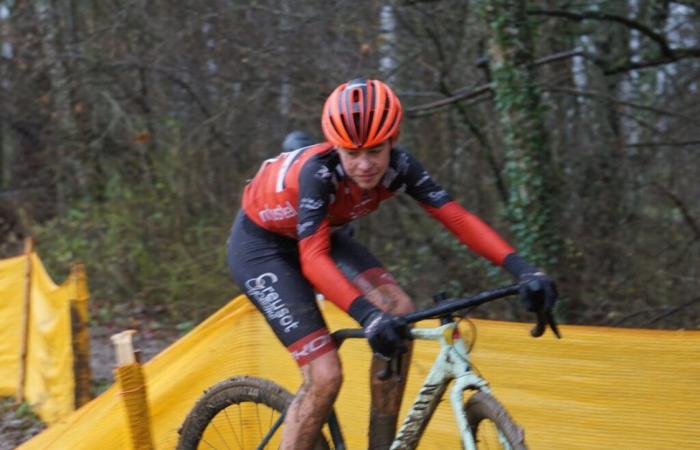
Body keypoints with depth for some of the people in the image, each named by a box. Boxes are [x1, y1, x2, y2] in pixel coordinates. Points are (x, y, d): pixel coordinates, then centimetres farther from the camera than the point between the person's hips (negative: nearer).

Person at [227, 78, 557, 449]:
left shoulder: (398, 166, -21)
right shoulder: (319, 170, -36)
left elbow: (458, 218, -26)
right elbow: (313, 259, -44)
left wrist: (522, 269, -39)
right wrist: (368, 315, -58)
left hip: (322, 236, 6)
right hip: (261, 245, -6)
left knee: (399, 313, -17)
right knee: (325, 376, -19)